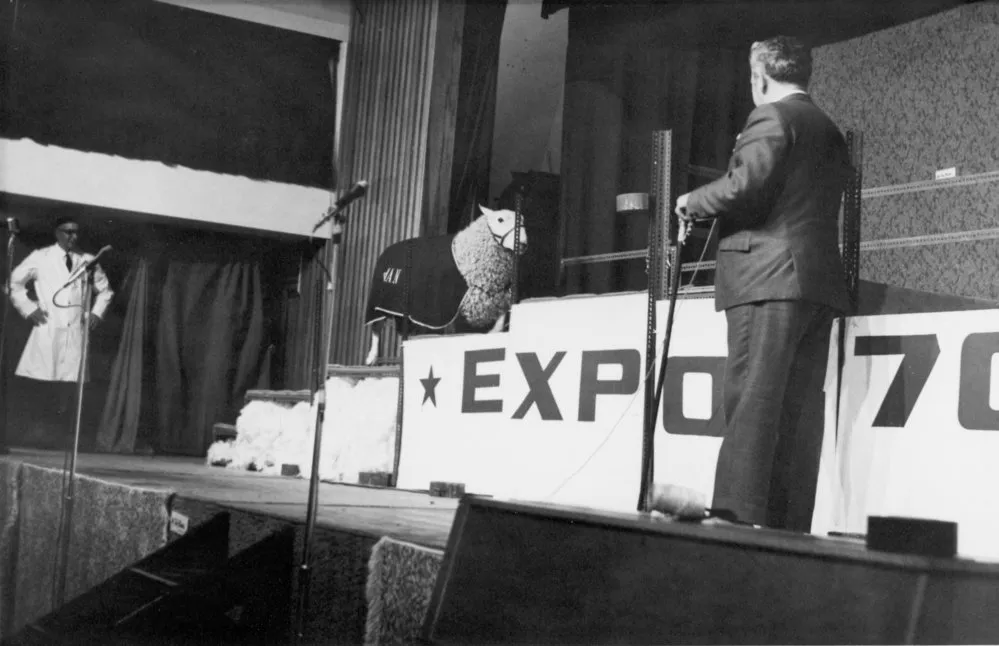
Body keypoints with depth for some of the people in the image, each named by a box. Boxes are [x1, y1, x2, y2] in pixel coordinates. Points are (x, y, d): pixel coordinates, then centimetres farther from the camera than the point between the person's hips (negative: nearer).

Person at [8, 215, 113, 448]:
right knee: (42, 384, -7)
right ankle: (40, 433, -2)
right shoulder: (40, 258, 6)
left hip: (75, 331, 2)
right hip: (47, 329, -2)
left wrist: (97, 312, 11)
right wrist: (27, 308, 2)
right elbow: (15, 282, 11)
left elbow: (105, 289, 25)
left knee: (67, 387, -3)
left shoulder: (87, 261, 13)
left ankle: (59, 436, 0)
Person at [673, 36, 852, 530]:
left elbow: (745, 186, -16)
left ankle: (739, 517, -17)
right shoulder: (829, 131, 24)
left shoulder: (770, 117, -2)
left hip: (768, 274, -8)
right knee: (798, 411, 5)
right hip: (820, 281, 8)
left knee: (751, 402, -12)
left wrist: (692, 203, 1)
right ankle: (791, 526, 4)